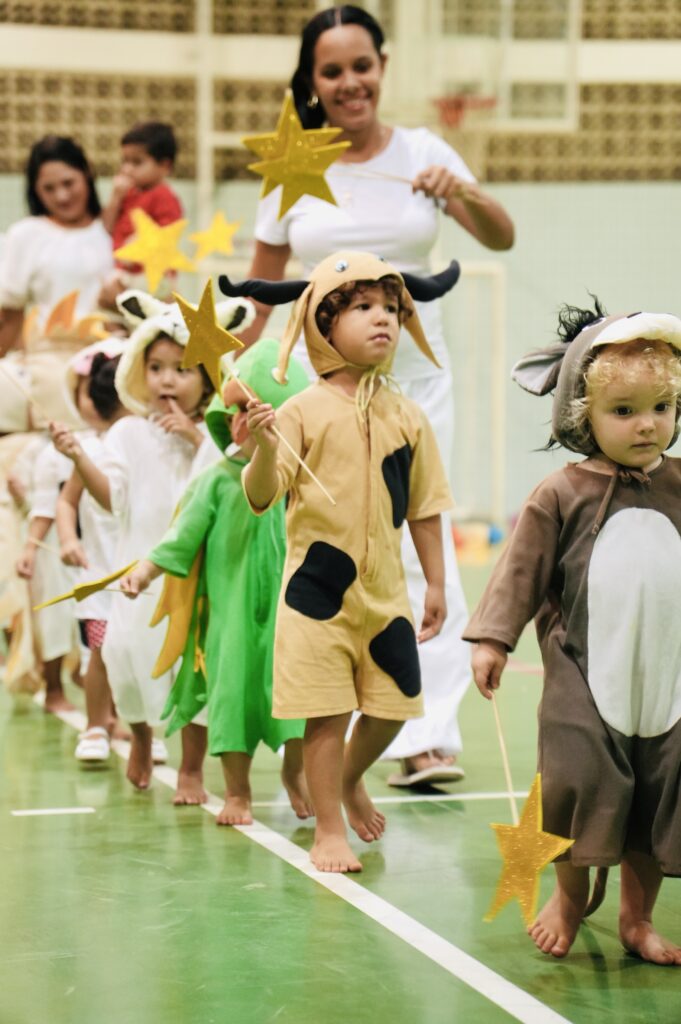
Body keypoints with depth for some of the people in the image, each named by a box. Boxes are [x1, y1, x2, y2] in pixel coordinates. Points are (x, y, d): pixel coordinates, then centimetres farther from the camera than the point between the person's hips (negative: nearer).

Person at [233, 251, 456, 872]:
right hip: (318, 583, -4)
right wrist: (264, 446, -30)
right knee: (327, 713, 0)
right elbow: (261, 498, -12)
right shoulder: (304, 412, -7)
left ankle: (351, 778, 40)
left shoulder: (408, 418, 4)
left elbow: (423, 509, 10)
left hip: (384, 586, 4)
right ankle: (329, 829, 14)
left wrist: (436, 585, 10)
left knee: (391, 707, 11)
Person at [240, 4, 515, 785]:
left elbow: (502, 237, -5)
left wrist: (462, 195, -24)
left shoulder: (422, 153, 2)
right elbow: (257, 294, 10)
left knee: (419, 545, -7)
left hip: (414, 377, 0)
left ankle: (424, 736, -7)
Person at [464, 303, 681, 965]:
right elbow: (522, 568, -1)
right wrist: (493, 638, -5)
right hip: (584, 670, -3)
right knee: (579, 779, -5)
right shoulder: (561, 496, -4)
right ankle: (570, 892, 22)